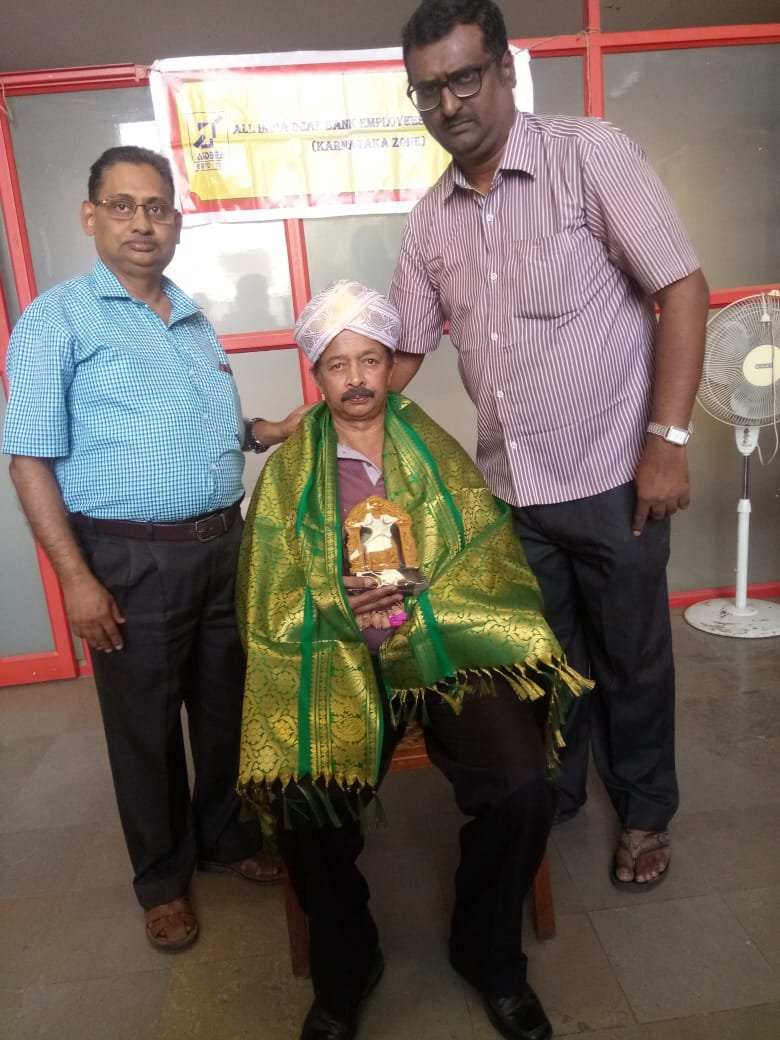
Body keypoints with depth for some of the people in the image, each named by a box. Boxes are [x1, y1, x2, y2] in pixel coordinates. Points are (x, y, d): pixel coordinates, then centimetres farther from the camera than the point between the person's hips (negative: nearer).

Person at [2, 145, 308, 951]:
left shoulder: (195, 321, 14)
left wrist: (274, 432, 5)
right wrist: (76, 578, -16)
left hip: (224, 545, 6)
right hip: (131, 559, -5)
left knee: (229, 709, 17)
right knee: (145, 727, 9)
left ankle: (229, 838, 40)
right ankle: (161, 879, 31)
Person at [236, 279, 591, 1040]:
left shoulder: (435, 450, 12)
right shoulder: (290, 470, 9)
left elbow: (487, 560, 3)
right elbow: (271, 601, 2)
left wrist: (412, 601, -13)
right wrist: (346, 605, -16)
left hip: (447, 648, 1)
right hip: (333, 656, 0)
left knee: (524, 788, -21)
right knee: (303, 804, -25)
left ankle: (489, 954, 10)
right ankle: (343, 972, 8)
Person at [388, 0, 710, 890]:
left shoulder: (589, 153, -7)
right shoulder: (430, 219, 6)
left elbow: (682, 291, -10)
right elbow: (400, 352, 11)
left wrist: (667, 441, -16)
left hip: (611, 477, -3)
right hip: (509, 489, 4)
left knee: (631, 660, 12)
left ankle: (645, 815, 37)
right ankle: (551, 792, 42)